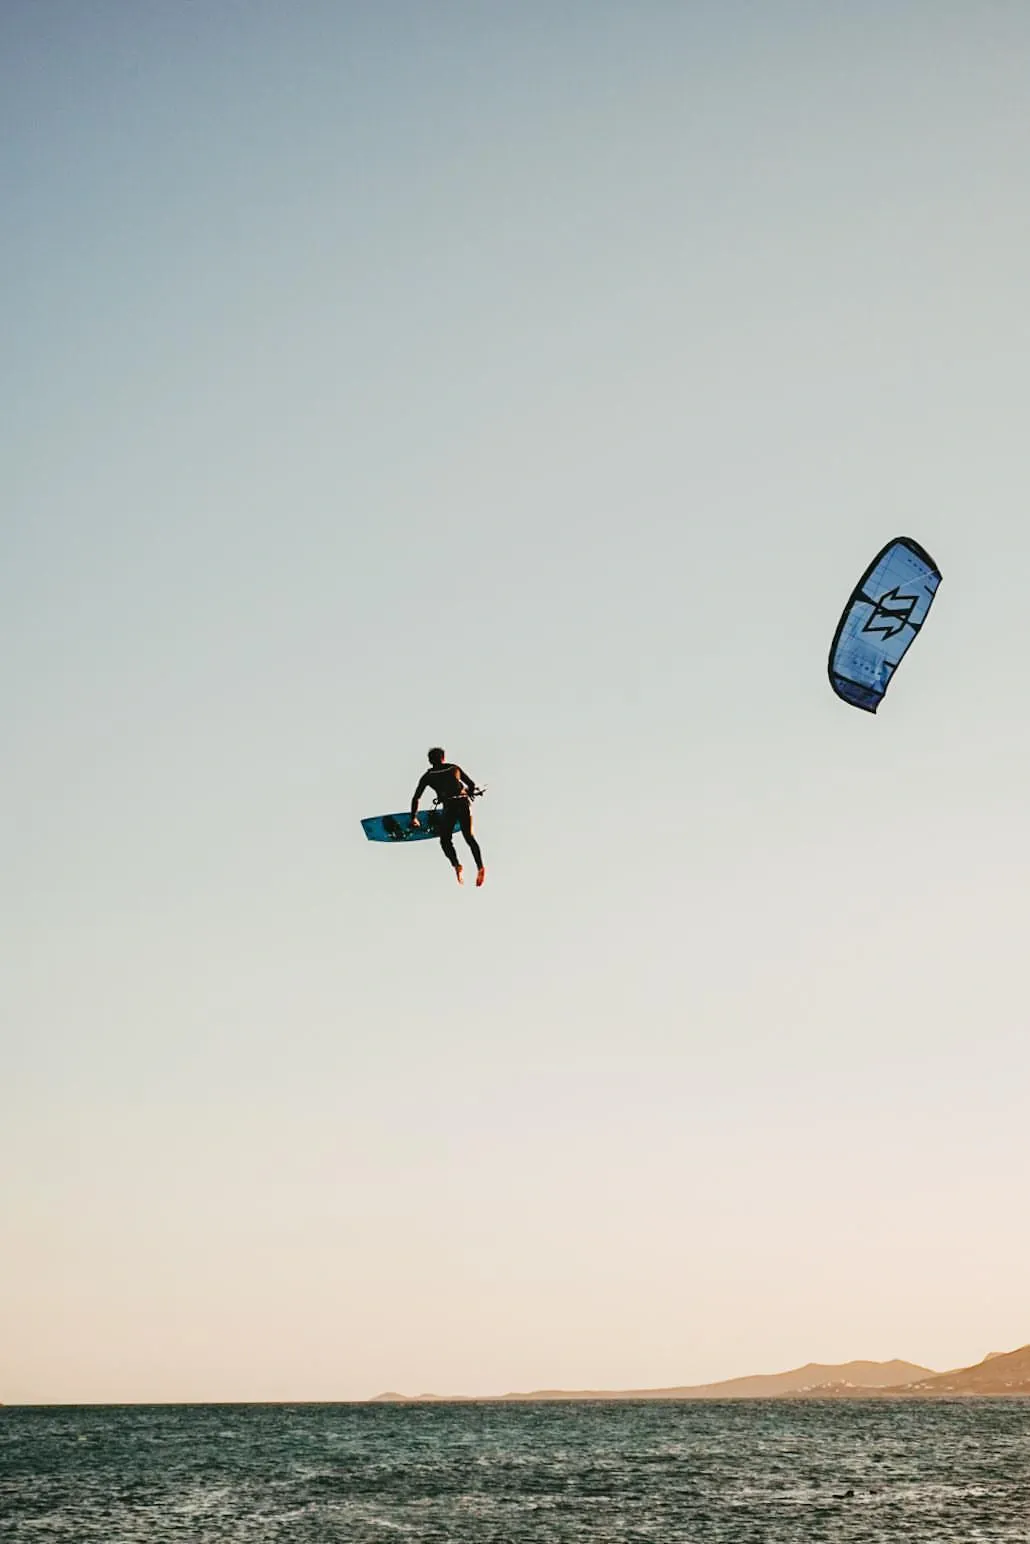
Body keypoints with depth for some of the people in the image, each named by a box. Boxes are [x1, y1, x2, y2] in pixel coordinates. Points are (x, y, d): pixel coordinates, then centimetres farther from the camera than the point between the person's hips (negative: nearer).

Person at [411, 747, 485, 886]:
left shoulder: (428, 776, 14)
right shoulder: (454, 767, 19)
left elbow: (416, 798, 13)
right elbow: (472, 785, 22)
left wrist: (414, 818, 22)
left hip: (449, 806, -2)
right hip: (464, 803, 3)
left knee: (446, 840, 12)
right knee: (469, 837, 12)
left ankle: (456, 865, -13)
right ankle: (480, 866, -7)